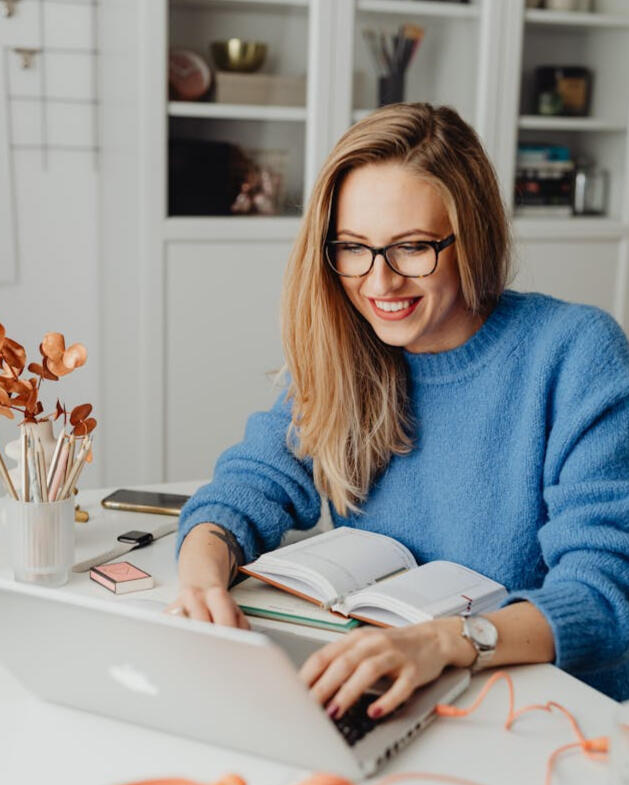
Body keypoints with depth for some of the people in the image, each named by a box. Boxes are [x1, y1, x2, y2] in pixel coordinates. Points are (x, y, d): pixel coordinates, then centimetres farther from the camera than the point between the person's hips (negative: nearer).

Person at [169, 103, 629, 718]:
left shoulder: (576, 354, -14)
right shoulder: (340, 352, 2)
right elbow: (256, 480, -2)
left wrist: (447, 641, -38)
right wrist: (203, 574, -25)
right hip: (373, 702, 4)